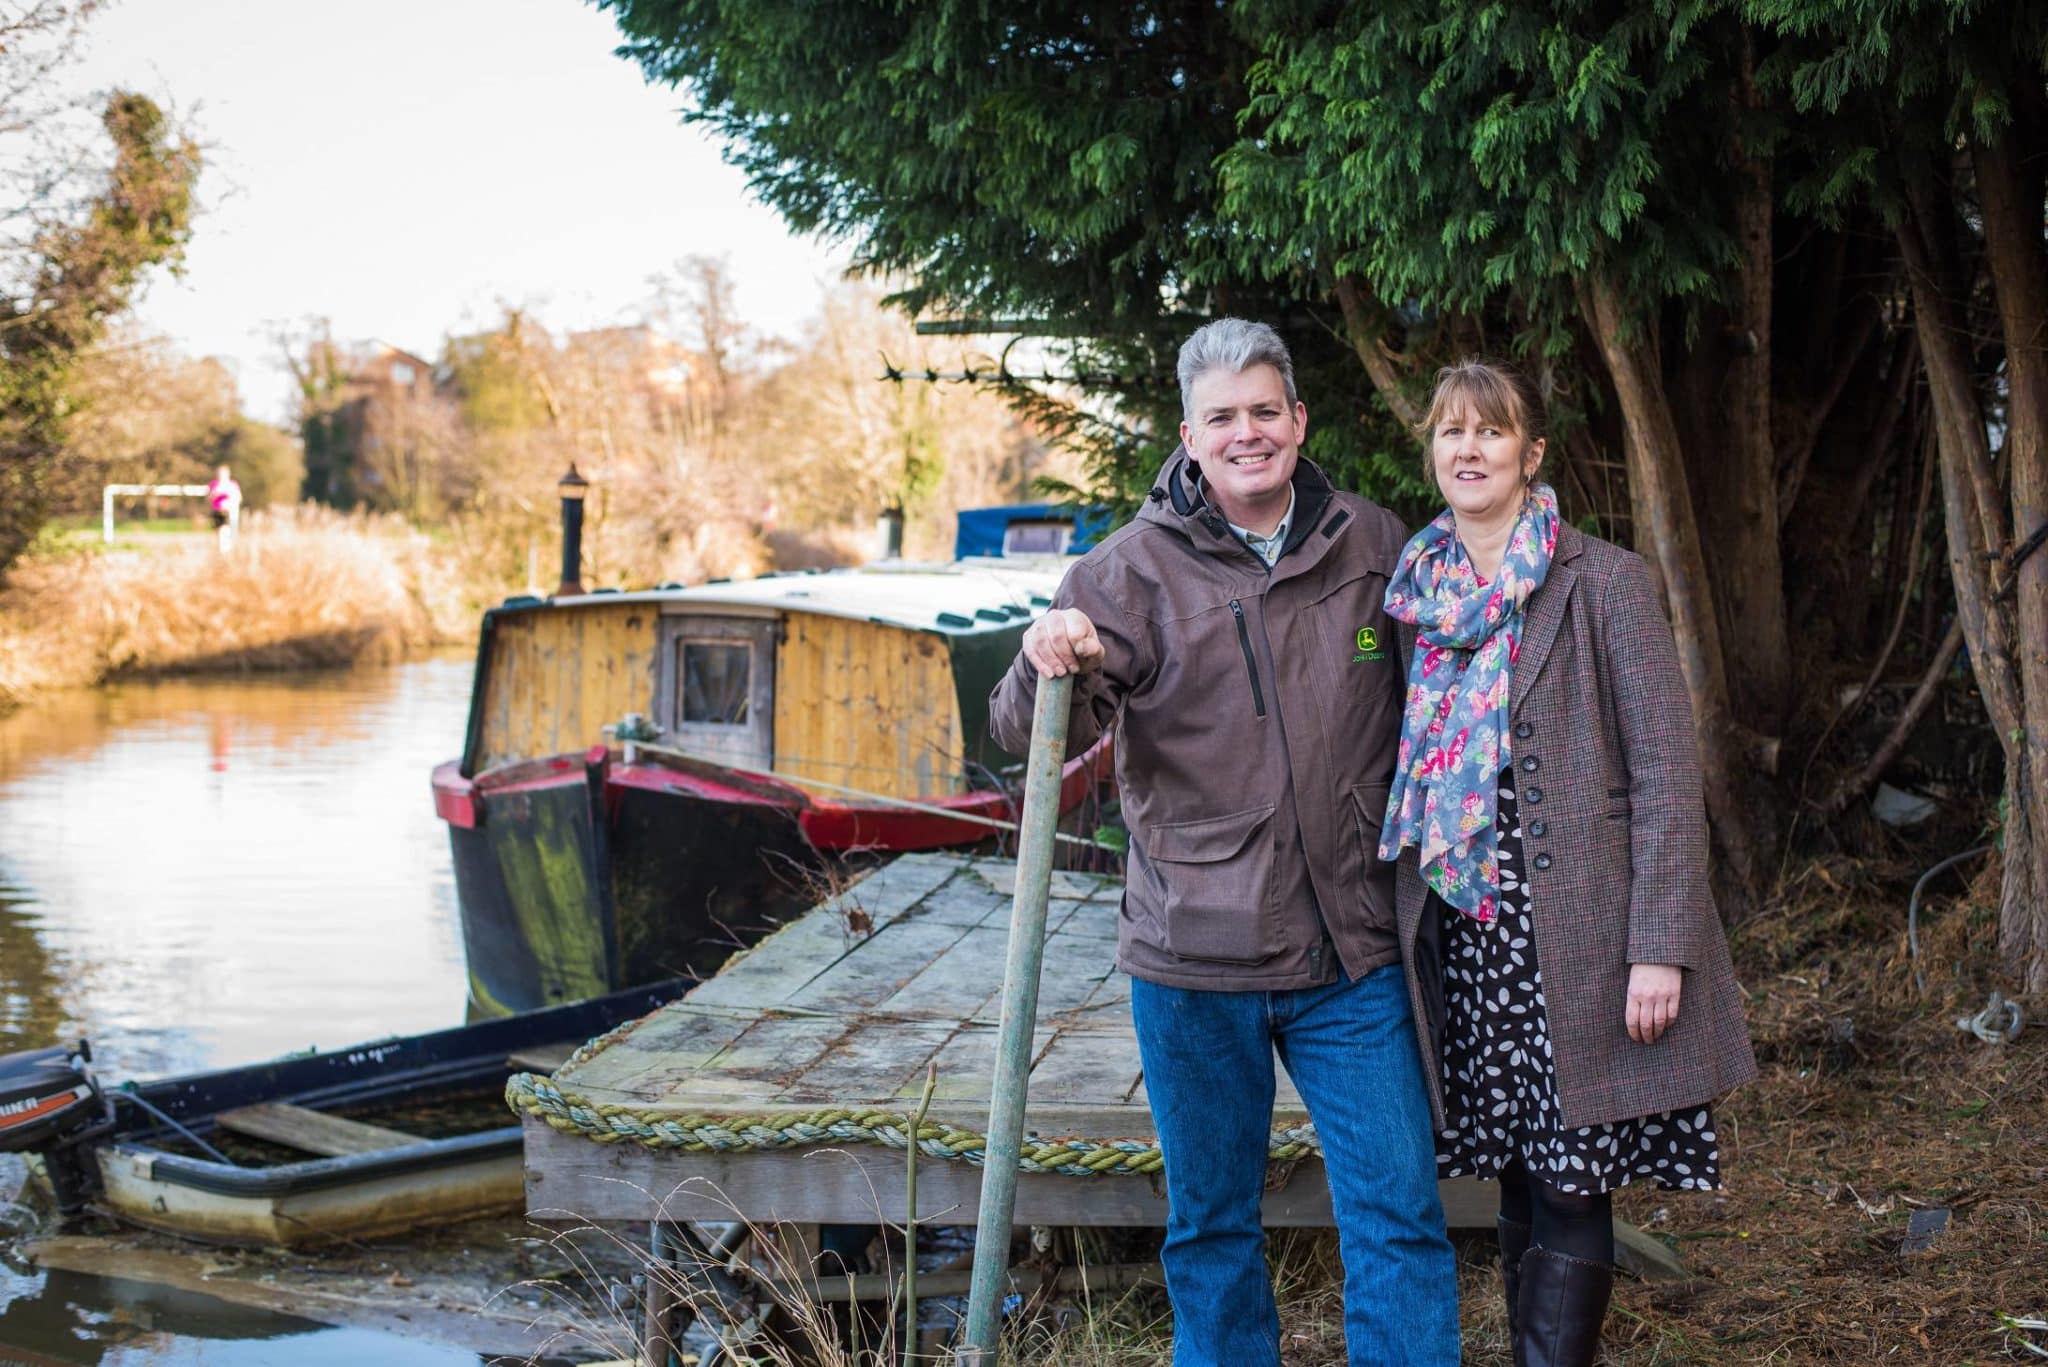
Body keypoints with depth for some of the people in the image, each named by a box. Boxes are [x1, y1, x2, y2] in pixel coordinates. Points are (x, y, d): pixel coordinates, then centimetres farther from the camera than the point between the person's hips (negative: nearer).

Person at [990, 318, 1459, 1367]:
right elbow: (1029, 735, -11)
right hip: (1195, 963, -1)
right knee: (1210, 1223, 13)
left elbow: (1421, 707, 19)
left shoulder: (1373, 545, 4)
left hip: (1353, 960, 2)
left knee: (1399, 1217, 5)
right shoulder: (1134, 568, -6)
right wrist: (1053, 669, -33)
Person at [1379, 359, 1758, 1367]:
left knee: (1570, 1189, -3)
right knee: (1519, 1184, 11)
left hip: (1575, 935, -5)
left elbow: (1666, 767, -8)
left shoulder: (1603, 582, -5)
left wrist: (1659, 947, -15)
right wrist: (1401, 924, 12)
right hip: (1465, 940, 5)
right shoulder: (1416, 592, 11)